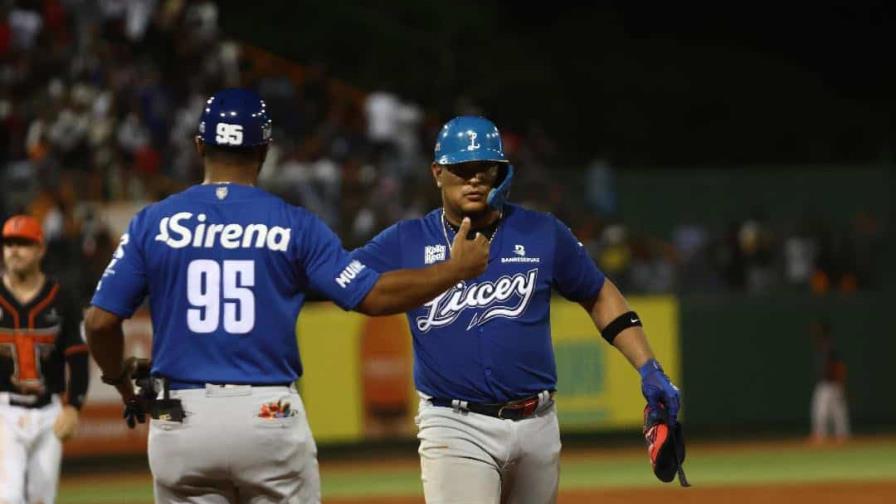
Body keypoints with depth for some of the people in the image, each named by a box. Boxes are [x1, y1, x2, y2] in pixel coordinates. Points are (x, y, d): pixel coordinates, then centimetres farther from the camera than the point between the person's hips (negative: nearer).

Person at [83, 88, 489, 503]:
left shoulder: (154, 222, 2)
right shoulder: (294, 225, -1)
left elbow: (100, 321, -1)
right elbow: (372, 295, -3)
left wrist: (123, 383, 19)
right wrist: (456, 269, 11)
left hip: (180, 420, 1)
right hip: (269, 416, -1)